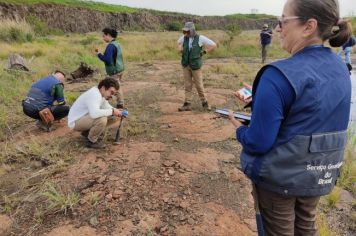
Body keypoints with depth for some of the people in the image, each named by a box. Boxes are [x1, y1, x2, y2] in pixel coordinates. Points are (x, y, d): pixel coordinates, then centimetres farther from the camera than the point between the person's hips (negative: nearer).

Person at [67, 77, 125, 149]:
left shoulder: (102, 94, 2)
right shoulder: (94, 94, -29)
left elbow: (107, 107, 10)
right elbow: (94, 113, -45)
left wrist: (116, 111, -11)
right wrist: (112, 111, -34)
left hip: (85, 118, 10)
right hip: (75, 122, -10)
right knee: (102, 119, -33)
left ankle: (87, 132, 16)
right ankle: (91, 141, -8)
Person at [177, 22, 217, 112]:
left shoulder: (200, 38, -9)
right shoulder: (184, 37, 3)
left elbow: (214, 45, -6)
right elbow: (179, 42, 27)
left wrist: (203, 52, -6)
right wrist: (180, 49, 8)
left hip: (195, 65, -4)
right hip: (186, 65, 4)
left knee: (199, 85, 2)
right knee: (187, 85, 6)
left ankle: (204, 102, 19)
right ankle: (187, 104, 10)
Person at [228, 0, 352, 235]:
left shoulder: (280, 76, -27)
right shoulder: (340, 67, -2)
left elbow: (258, 142, -27)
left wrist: (240, 130, -4)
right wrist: (261, 99, 7)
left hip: (281, 175, -6)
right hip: (321, 173, 7)